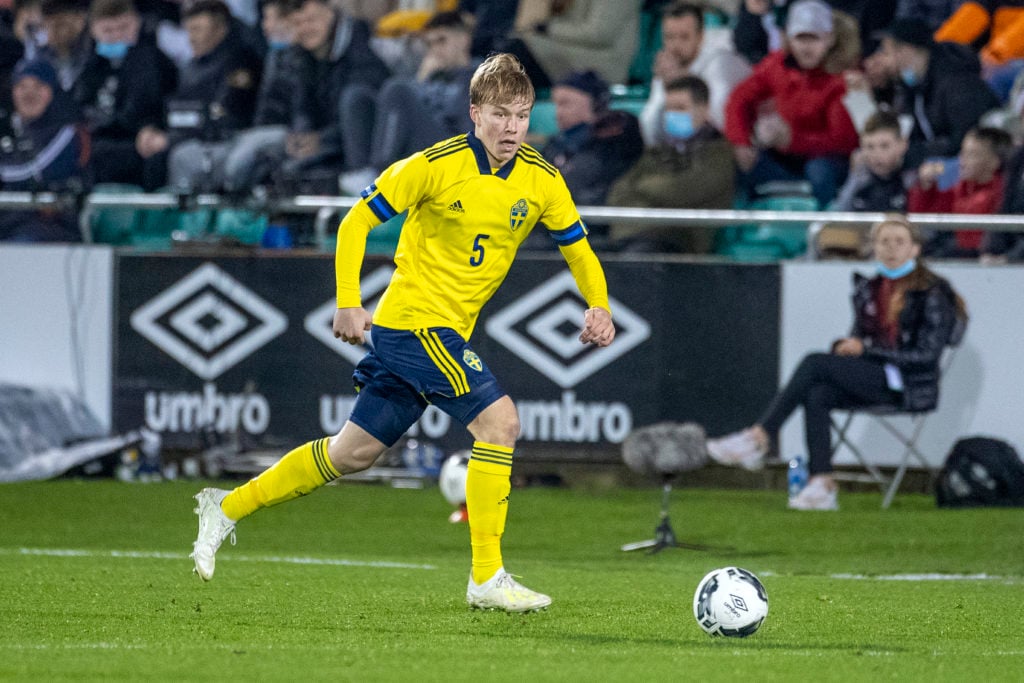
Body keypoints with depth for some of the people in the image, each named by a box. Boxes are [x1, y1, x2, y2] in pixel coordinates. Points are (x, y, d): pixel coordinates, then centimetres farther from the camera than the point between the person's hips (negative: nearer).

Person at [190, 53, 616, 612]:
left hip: (449, 331, 7)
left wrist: (599, 306, -5)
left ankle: (228, 507, 27)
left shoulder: (541, 181, 1)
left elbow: (578, 249, 13)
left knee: (356, 451, 13)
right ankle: (486, 577, -14)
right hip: (414, 319, -7)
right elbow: (356, 223, -8)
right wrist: (348, 303, -16)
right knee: (499, 420, -19)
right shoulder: (436, 166, -14)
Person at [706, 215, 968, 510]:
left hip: (909, 384, -6)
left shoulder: (931, 293, -5)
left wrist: (866, 347, -14)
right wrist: (845, 346, -4)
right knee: (817, 395, -28)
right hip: (869, 378, 6)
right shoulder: (869, 289, 16)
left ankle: (758, 439, -24)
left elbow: (927, 355, -10)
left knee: (814, 364, -24)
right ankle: (822, 486, -34)